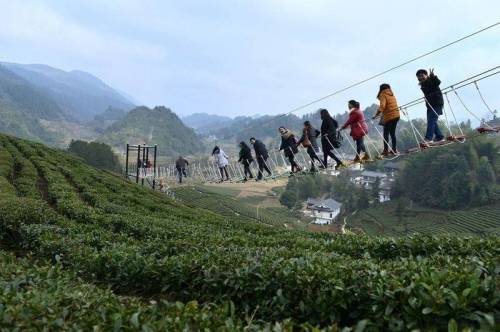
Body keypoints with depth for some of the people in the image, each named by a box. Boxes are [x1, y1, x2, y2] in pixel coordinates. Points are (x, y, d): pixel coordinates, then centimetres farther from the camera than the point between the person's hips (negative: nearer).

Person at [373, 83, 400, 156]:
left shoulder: (383, 95, -8)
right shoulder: (392, 94, 15)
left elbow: (382, 106, -22)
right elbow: (391, 105, 17)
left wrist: (376, 115, -22)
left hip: (389, 117, -7)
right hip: (396, 115, 7)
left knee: (386, 134, 0)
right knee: (392, 133, 15)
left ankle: (386, 151, -3)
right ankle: (394, 149, 16)